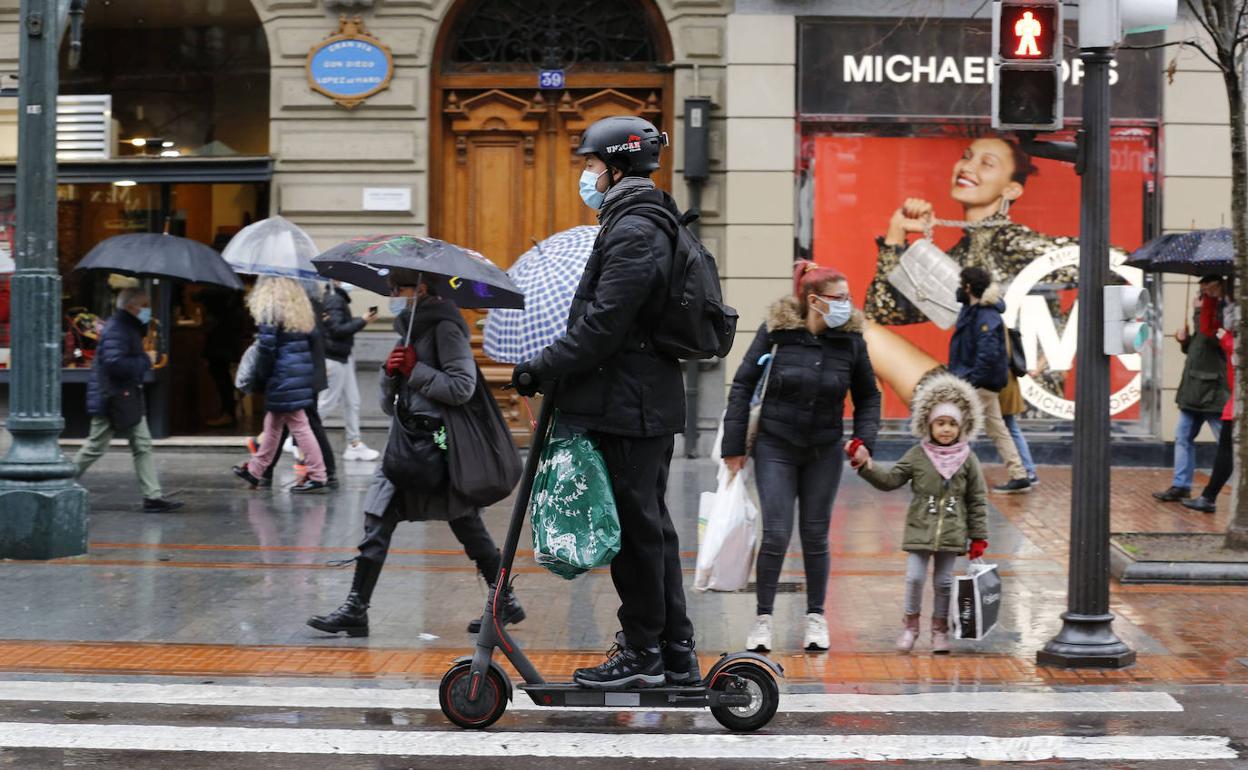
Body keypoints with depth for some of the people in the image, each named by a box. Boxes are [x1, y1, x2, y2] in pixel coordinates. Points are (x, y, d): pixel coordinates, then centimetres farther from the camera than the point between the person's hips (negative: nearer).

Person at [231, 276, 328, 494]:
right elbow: (313, 342, 12)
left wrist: (262, 374, 0)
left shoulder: (271, 314, -13)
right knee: (272, 426, 18)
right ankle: (254, 471, 29)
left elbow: (266, 348, -15)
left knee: (299, 426, -5)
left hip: (283, 378, -8)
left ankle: (317, 477, -5)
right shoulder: (303, 313, 10)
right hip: (304, 374, 8)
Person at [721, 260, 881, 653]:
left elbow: (868, 396, 9)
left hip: (824, 452, 2)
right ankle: (763, 618, 8)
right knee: (776, 535, -7)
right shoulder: (776, 330, -12)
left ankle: (816, 617, 21)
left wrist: (865, 439, -7)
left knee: (815, 536, 8)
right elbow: (743, 384, -6)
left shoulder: (850, 339, -5)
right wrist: (734, 445, -6)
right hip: (776, 447, -2)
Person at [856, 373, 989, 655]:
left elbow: (977, 500, 5)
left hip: (951, 533, 0)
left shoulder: (967, 459, 2)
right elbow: (889, 480, 3)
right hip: (920, 530, 0)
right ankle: (910, 623, 12)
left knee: (943, 581, 6)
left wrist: (979, 537, 3)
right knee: (915, 577, -7)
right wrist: (867, 467, -13)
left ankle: (940, 628, 19)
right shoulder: (917, 456, 1)